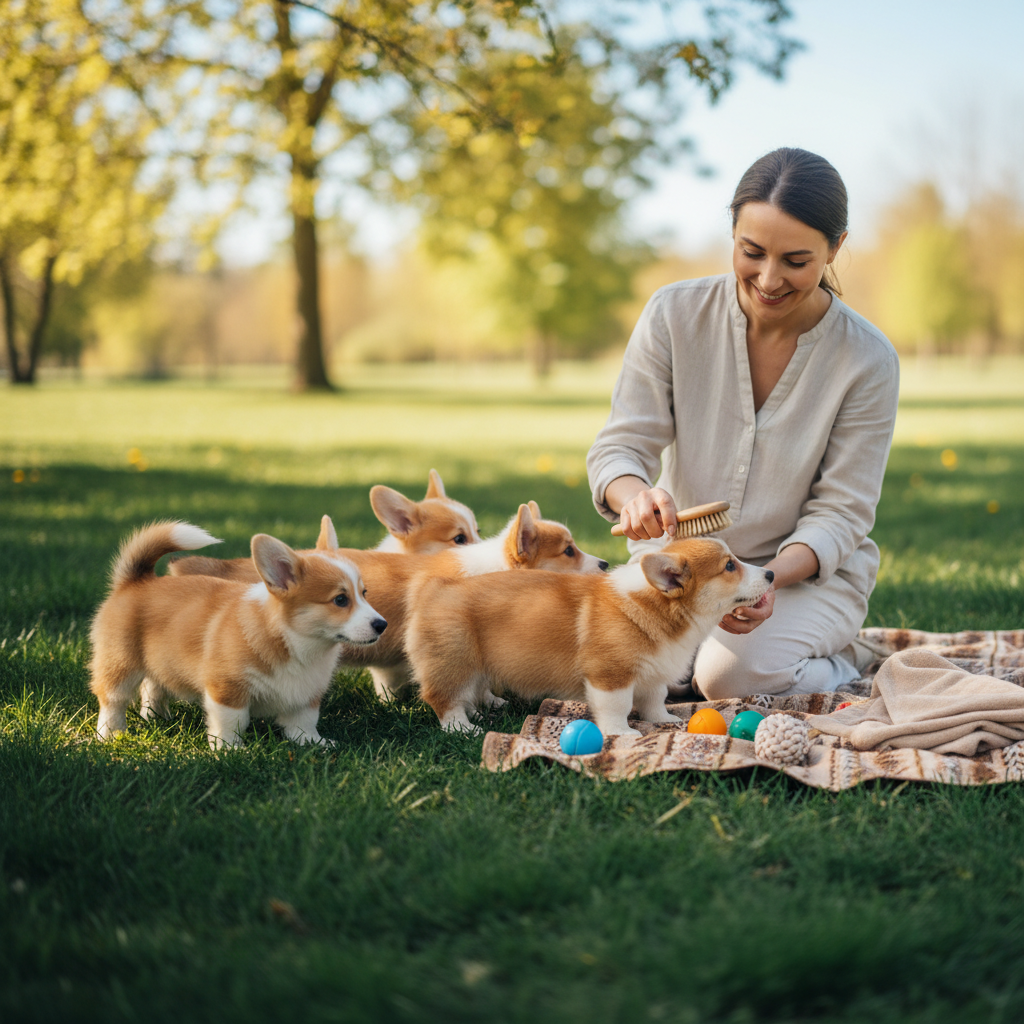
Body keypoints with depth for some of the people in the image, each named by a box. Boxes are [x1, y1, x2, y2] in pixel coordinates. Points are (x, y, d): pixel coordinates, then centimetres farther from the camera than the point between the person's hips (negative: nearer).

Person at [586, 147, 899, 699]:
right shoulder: (674, 313, -10)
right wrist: (634, 494, -36)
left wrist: (771, 576, -32)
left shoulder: (868, 359, -14)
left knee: (734, 674, -28)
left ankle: (844, 660, 5)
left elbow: (841, 511, -11)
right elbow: (620, 446, -10)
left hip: (808, 570, -2)